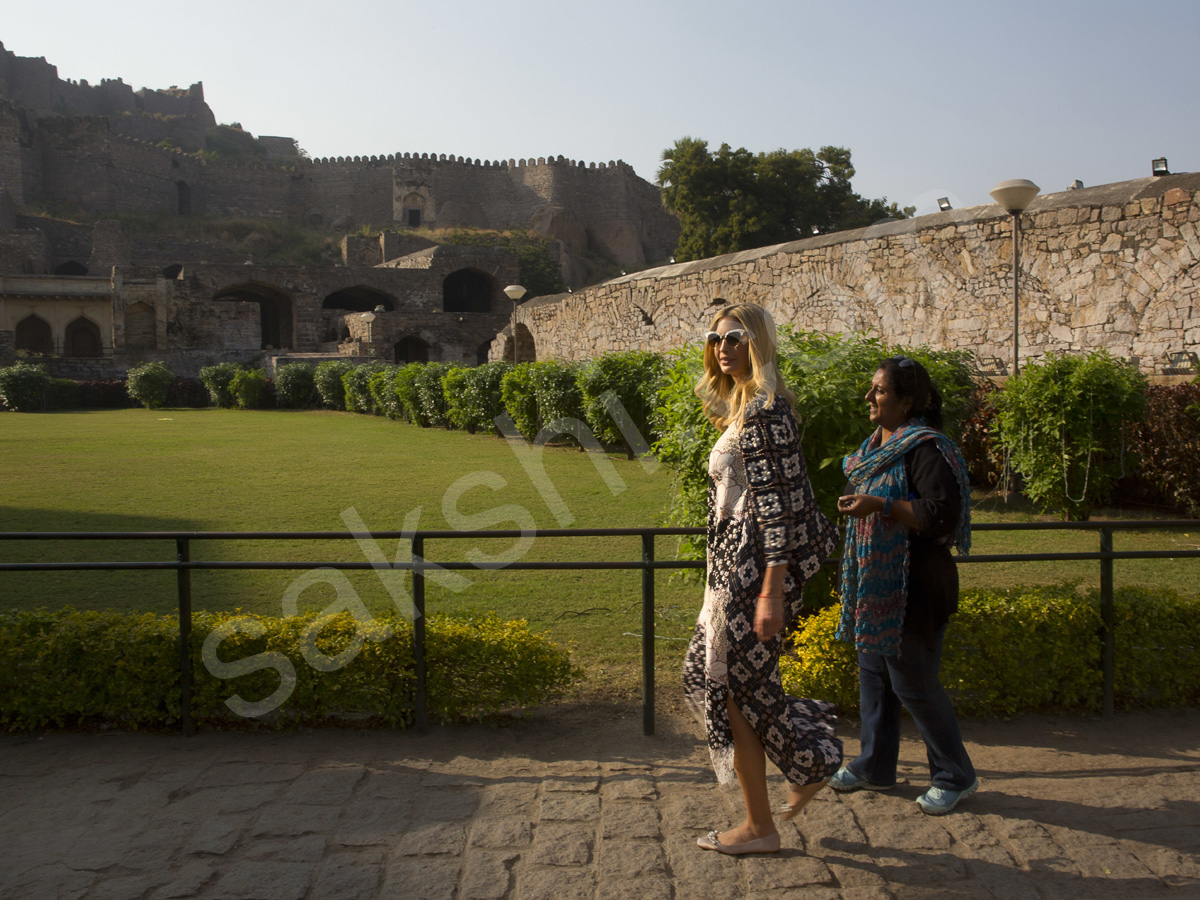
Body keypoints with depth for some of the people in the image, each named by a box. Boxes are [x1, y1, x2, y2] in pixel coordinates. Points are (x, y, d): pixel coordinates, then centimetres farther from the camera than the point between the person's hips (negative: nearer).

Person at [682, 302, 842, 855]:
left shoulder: (764, 410, -16)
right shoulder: (743, 405, 15)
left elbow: (779, 503, -21)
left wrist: (772, 592, -24)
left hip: (754, 569, -10)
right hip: (736, 567, 10)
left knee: (733, 688, 1)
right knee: (706, 675, 15)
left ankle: (760, 829, 18)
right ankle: (812, 756, 25)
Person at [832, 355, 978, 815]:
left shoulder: (925, 447, -18)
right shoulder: (878, 445, 11)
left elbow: (942, 514, -26)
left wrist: (881, 506, -27)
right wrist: (855, 501, 12)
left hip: (912, 587, -9)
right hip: (875, 583, 10)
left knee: (912, 682, -1)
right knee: (873, 673, 16)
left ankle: (955, 776, 18)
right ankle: (875, 768, 30)